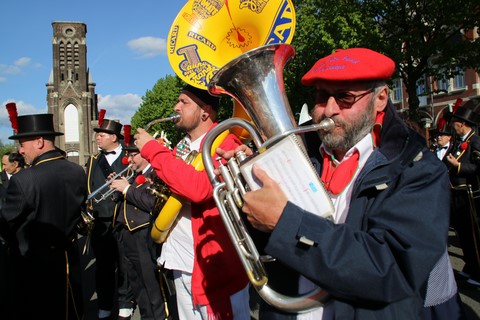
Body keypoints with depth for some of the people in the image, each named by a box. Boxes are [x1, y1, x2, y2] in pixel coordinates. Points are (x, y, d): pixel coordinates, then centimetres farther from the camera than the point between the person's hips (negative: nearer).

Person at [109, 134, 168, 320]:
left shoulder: (157, 173, -12)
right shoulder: (136, 175, 15)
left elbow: (152, 202, -26)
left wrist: (127, 189, -17)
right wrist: (119, 185, 2)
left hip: (144, 240, -9)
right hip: (126, 236, 9)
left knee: (152, 288, 2)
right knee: (137, 287, 20)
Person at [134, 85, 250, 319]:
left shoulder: (226, 143, -14)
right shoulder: (181, 146, 11)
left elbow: (199, 187, -31)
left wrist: (152, 150, -22)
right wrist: (148, 169, -1)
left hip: (214, 263, -8)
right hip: (181, 263, 8)